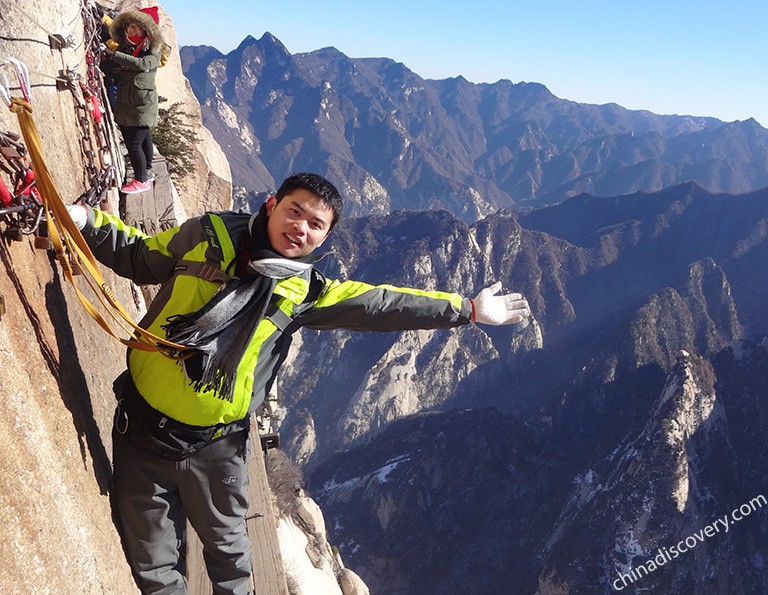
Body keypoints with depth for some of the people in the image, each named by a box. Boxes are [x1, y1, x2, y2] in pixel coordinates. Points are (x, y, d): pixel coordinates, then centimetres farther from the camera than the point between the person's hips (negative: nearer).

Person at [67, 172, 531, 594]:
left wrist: (467, 310, 0)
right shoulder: (206, 236, -5)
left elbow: (385, 304, -2)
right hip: (142, 425, 0)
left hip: (216, 445, 0)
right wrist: (88, 220, -6)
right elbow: (138, 258, 8)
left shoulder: (307, 292, -4)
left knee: (227, 545, 20)